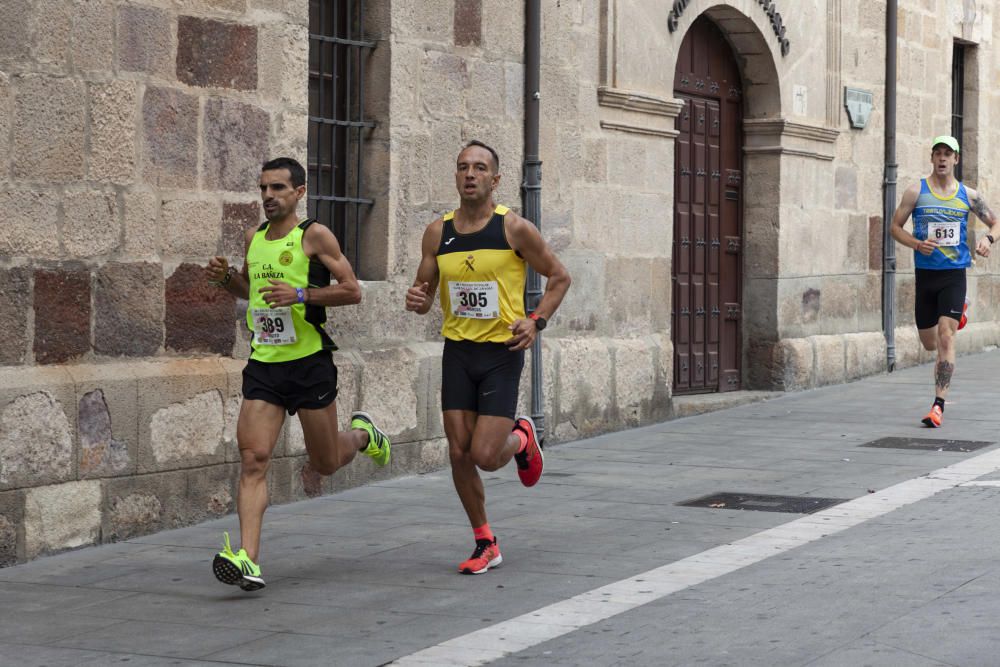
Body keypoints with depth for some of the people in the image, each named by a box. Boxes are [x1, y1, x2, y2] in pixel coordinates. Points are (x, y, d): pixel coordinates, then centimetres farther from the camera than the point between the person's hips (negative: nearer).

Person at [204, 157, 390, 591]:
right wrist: (225, 278, 6)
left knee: (325, 464, 10)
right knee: (253, 459, -12)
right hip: (263, 365, 4)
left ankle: (362, 434, 44)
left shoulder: (314, 236, -6)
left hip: (309, 363, -4)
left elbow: (352, 291, -9)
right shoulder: (254, 238, 11)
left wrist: (301, 295, -21)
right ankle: (248, 560, -17)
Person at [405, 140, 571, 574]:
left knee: (486, 456, -11)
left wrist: (536, 321, -10)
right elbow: (424, 291, 12)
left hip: (502, 351, -4)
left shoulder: (514, 228, -7)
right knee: (459, 453, 1)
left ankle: (521, 439, 25)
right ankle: (486, 545, 17)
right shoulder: (438, 232, 3)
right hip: (457, 351, 4)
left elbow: (559, 276, 3)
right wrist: (417, 300, -12)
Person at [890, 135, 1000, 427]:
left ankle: (939, 406, -15)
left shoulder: (968, 195, 5)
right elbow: (895, 226, 4)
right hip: (925, 274, 1)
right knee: (929, 343, 12)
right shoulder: (916, 192, 1)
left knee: (946, 337, -15)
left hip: (954, 274, -1)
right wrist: (917, 244, -15)